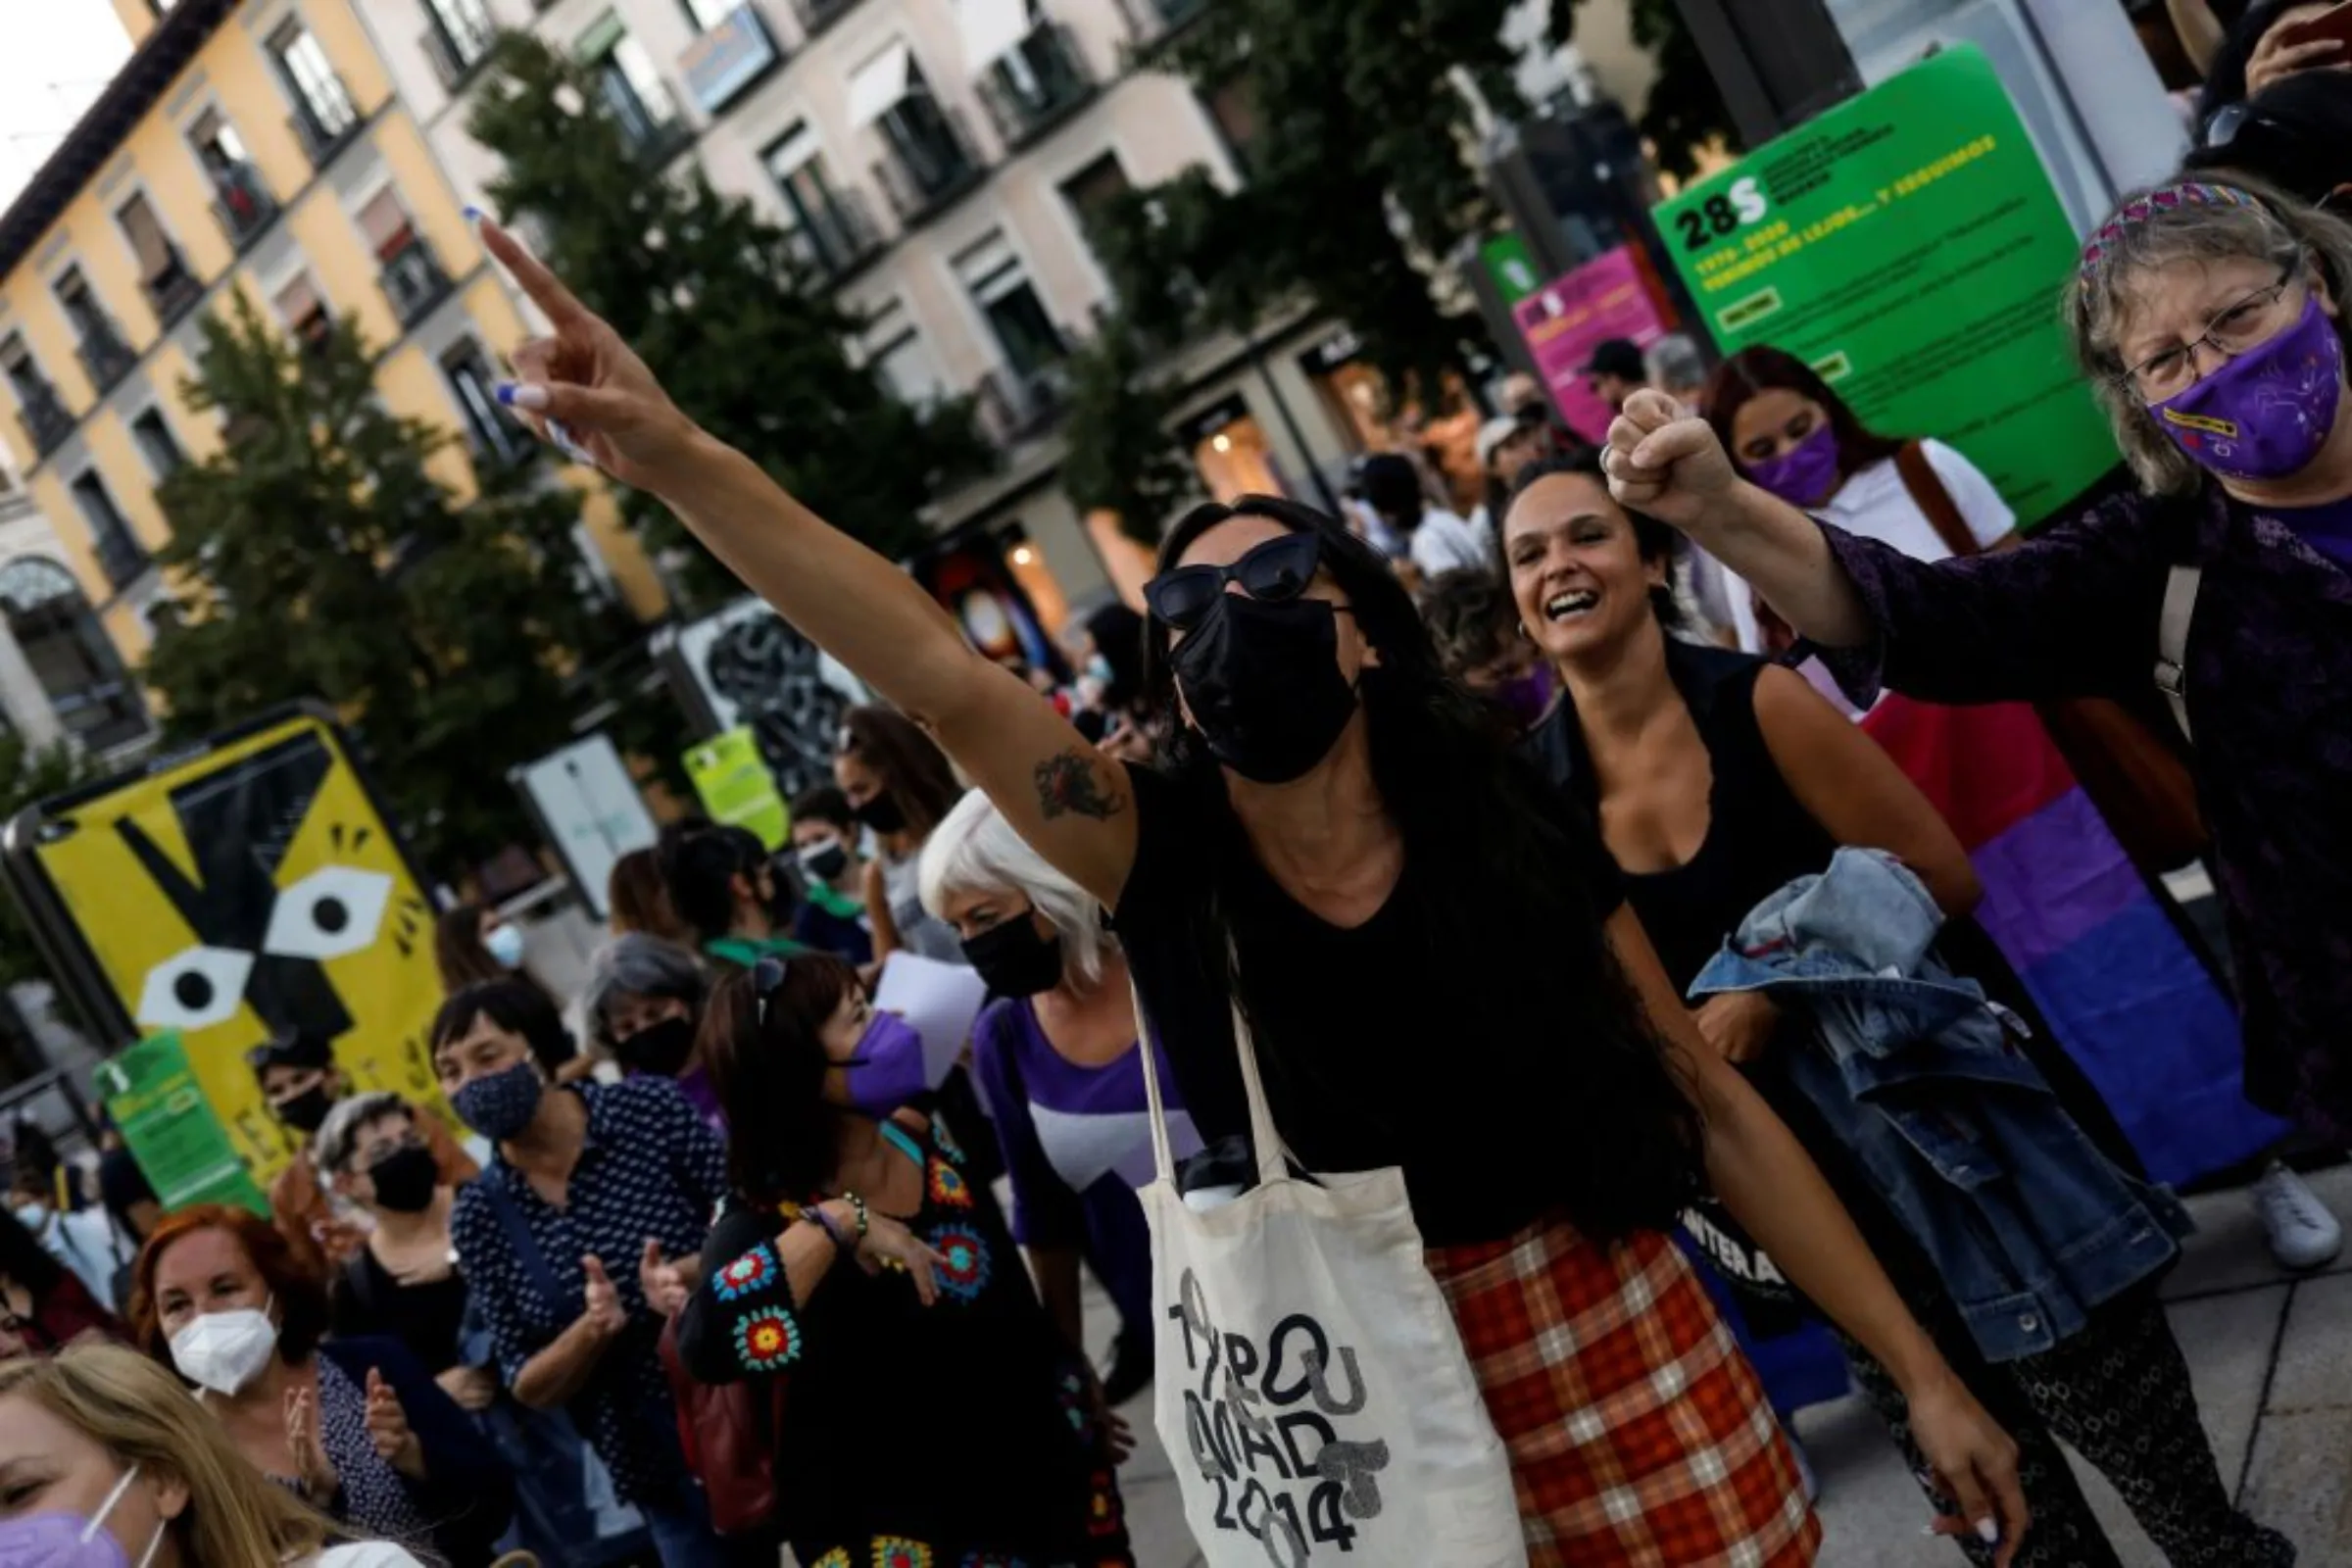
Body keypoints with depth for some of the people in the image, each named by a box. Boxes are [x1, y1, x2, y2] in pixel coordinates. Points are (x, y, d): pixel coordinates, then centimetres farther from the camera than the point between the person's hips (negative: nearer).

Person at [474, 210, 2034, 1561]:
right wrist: (681, 459, -35)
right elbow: (941, 673, -24)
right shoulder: (1161, 860, -10)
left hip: (1627, 1350, 0)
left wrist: (1922, 1369, -1)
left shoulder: (1523, 838, -8)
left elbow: (1712, 1103, -2)